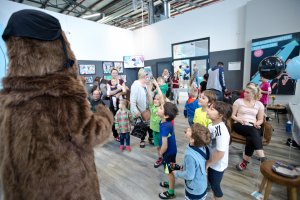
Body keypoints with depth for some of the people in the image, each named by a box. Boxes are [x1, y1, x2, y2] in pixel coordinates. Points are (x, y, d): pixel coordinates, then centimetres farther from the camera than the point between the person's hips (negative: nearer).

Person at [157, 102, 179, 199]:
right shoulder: (168, 122, -10)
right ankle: (171, 184, 53)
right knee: (170, 171, 29)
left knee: (170, 172, 14)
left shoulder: (164, 127, -35)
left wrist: (160, 153, -9)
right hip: (172, 150, 8)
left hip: (168, 152, -8)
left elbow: (164, 146, -30)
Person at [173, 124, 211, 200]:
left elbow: (189, 175, -27)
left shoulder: (190, 155, -39)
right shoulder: (202, 147, -15)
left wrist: (177, 173, -12)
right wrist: (183, 167, 3)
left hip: (195, 190, -6)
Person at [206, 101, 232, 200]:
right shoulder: (211, 125, -8)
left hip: (218, 165, -7)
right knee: (211, 181, 27)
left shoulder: (221, 131, -33)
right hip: (210, 161, 8)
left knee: (215, 185, 16)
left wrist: (207, 163, -18)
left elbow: (220, 153, -31)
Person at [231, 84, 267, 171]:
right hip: (240, 125, -2)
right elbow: (232, 115, 5)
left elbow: (261, 119, 13)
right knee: (253, 131, -34)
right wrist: (239, 119, -15)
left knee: (251, 138, -32)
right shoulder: (238, 101, 7)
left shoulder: (259, 104, 13)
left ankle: (245, 162, -23)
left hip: (253, 127, 2)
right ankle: (262, 158, -35)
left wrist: (257, 123, -9)